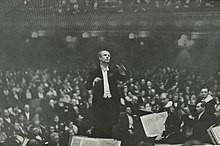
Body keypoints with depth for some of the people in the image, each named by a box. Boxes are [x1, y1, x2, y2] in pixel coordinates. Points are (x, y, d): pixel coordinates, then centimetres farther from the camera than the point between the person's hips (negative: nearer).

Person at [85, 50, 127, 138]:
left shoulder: (113, 72, 13)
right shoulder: (94, 73, 8)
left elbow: (122, 79, -3)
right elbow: (87, 87, 2)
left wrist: (122, 73, -24)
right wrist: (94, 82, -18)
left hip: (113, 102, 2)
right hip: (99, 103, -1)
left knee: (113, 127, -1)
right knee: (99, 127, -2)